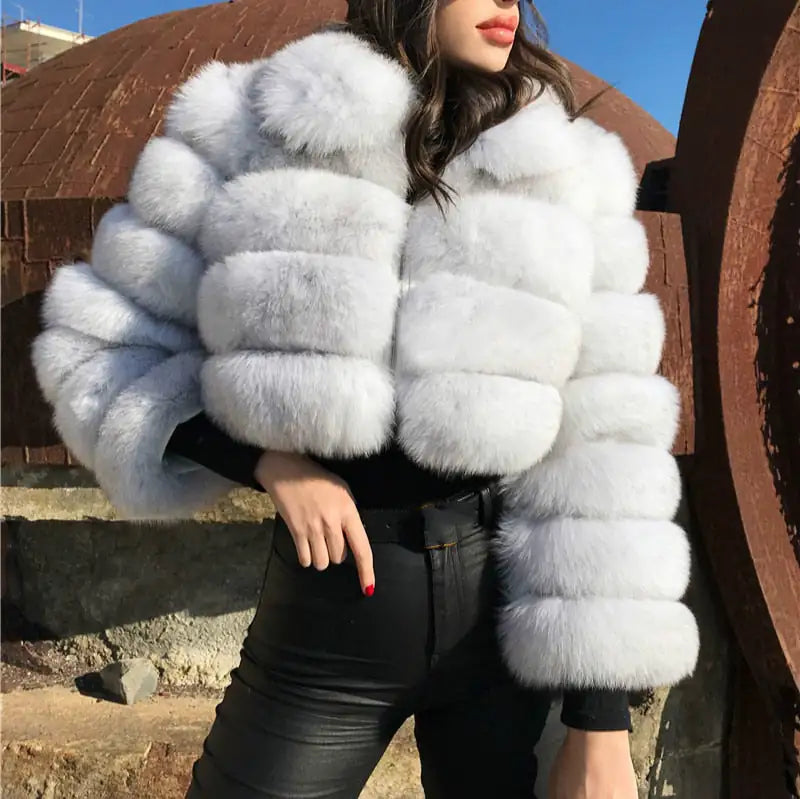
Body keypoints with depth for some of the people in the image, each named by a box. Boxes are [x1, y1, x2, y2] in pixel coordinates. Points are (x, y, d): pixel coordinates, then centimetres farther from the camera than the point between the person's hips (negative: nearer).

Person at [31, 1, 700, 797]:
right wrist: (263, 457, -14)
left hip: (507, 602, 2)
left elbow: (603, 448, -5)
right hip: (328, 599, 0)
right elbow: (96, 337, 2)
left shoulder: (568, 171, -2)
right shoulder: (256, 129, -4)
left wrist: (600, 720, -7)